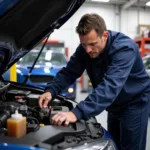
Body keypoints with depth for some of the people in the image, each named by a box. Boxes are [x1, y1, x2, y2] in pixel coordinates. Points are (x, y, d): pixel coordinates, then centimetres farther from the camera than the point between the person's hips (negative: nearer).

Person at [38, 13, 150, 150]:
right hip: (115, 104, 6)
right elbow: (68, 72, -8)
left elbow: (110, 86, -46)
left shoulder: (124, 48, -34)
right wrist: (51, 91, -28)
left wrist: (77, 113, -56)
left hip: (135, 102, -6)